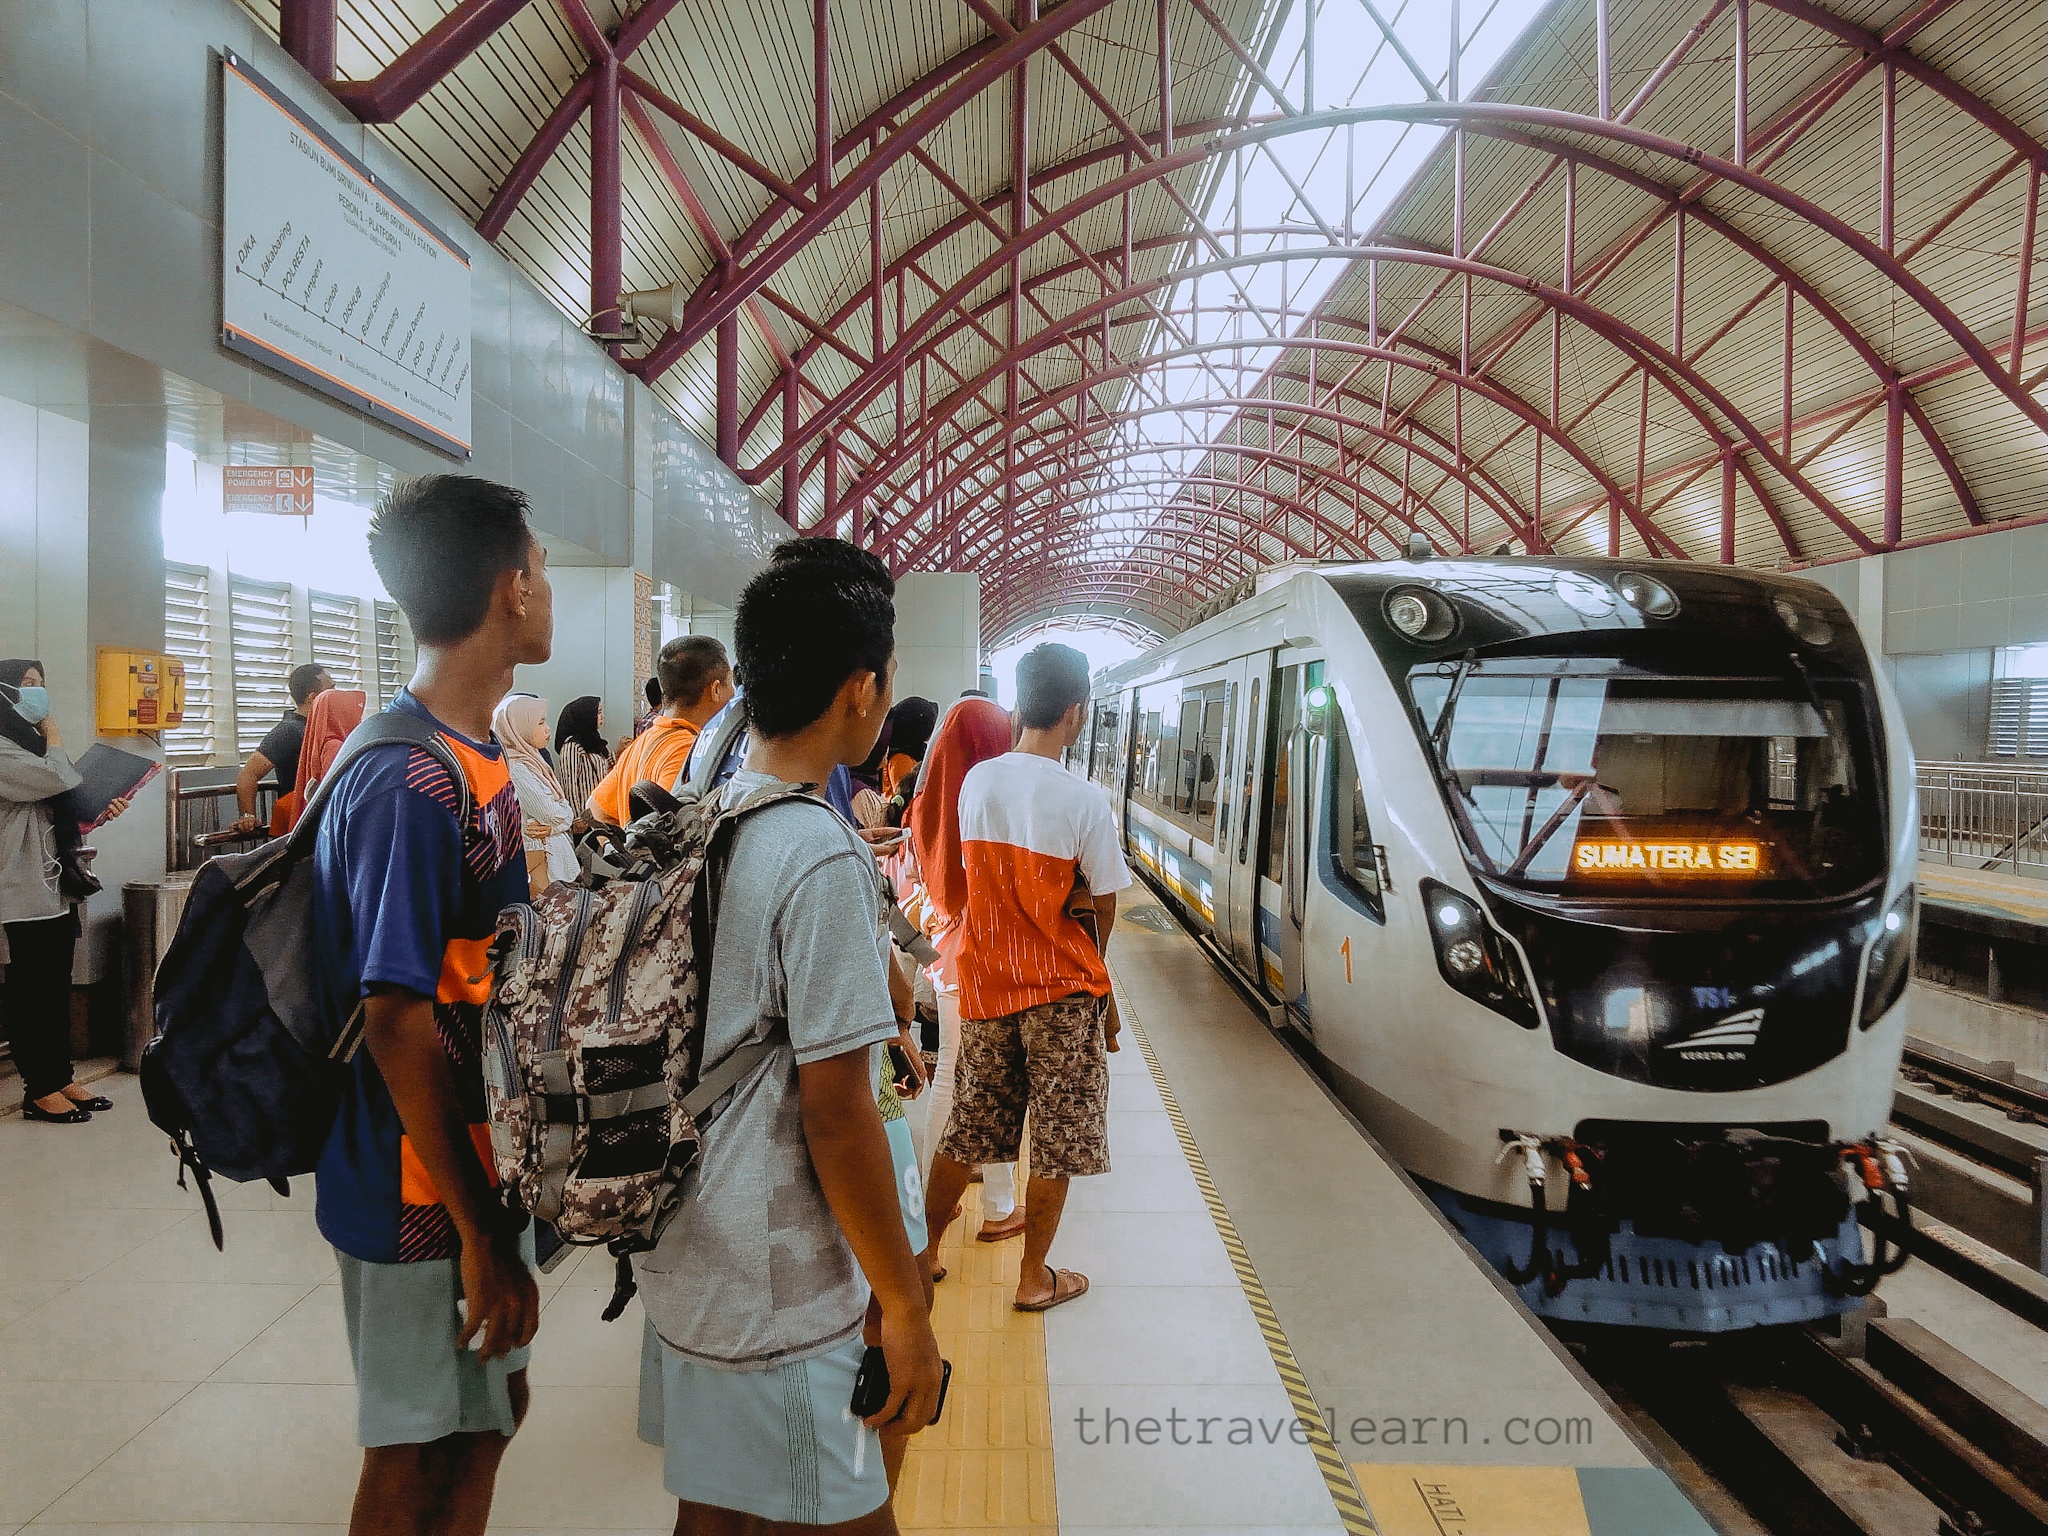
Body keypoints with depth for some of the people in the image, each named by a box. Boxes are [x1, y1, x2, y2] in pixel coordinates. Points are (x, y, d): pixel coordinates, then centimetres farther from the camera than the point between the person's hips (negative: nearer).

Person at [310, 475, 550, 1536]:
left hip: (486, 1161, 9)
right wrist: (479, 1230, -20)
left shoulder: (474, 759, 6)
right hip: (426, 1197, -9)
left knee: (491, 1406, 22)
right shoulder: (414, 782, -25)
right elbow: (397, 1019, -25)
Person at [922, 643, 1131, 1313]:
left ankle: (923, 1251, 30)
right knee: (1056, 1139, 11)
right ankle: (1034, 1277, 22)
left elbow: (979, 876, 7)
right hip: (1060, 990, -4)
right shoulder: (1082, 800, -16)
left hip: (985, 982, 5)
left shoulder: (975, 782, -2)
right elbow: (1103, 906, -7)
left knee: (966, 1127, 18)